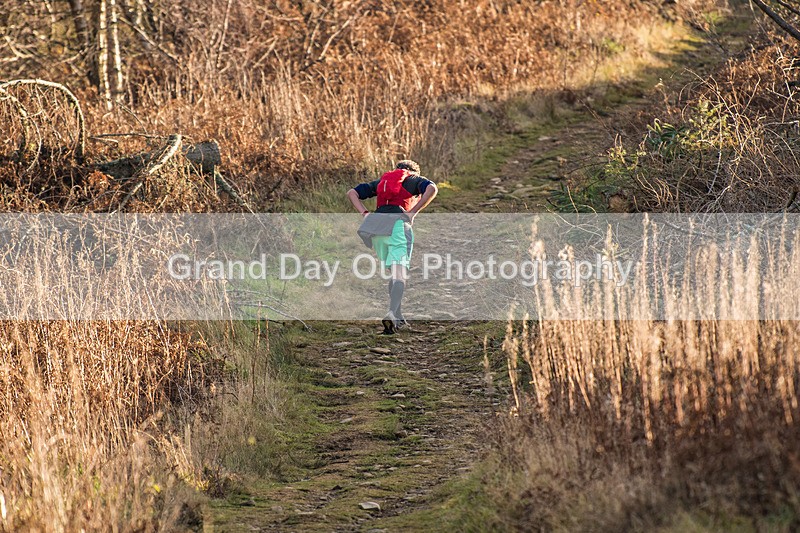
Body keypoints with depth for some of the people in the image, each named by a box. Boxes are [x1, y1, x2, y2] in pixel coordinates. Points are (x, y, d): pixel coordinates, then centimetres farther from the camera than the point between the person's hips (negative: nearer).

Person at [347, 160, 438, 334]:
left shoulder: (381, 181, 30)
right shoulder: (414, 179, 20)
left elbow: (352, 193, 25)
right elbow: (432, 189, -3)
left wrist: (365, 214, 13)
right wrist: (413, 212, -2)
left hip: (375, 228, 4)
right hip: (398, 224, -4)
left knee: (393, 273, 18)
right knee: (400, 275, -10)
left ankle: (398, 318, 14)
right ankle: (392, 315, -30)